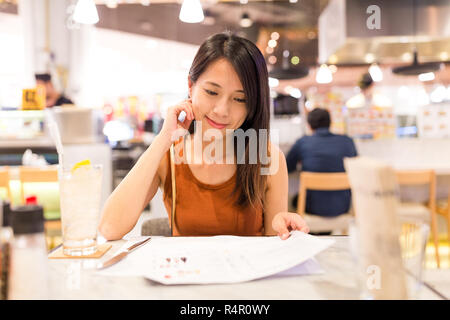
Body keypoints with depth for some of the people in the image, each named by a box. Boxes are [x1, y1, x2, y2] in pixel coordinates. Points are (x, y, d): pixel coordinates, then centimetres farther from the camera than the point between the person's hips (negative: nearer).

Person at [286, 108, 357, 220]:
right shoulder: (348, 141, -3)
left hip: (314, 209, -2)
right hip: (342, 208, 2)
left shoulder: (303, 142, -8)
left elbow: (287, 168, 7)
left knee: (296, 199, 28)